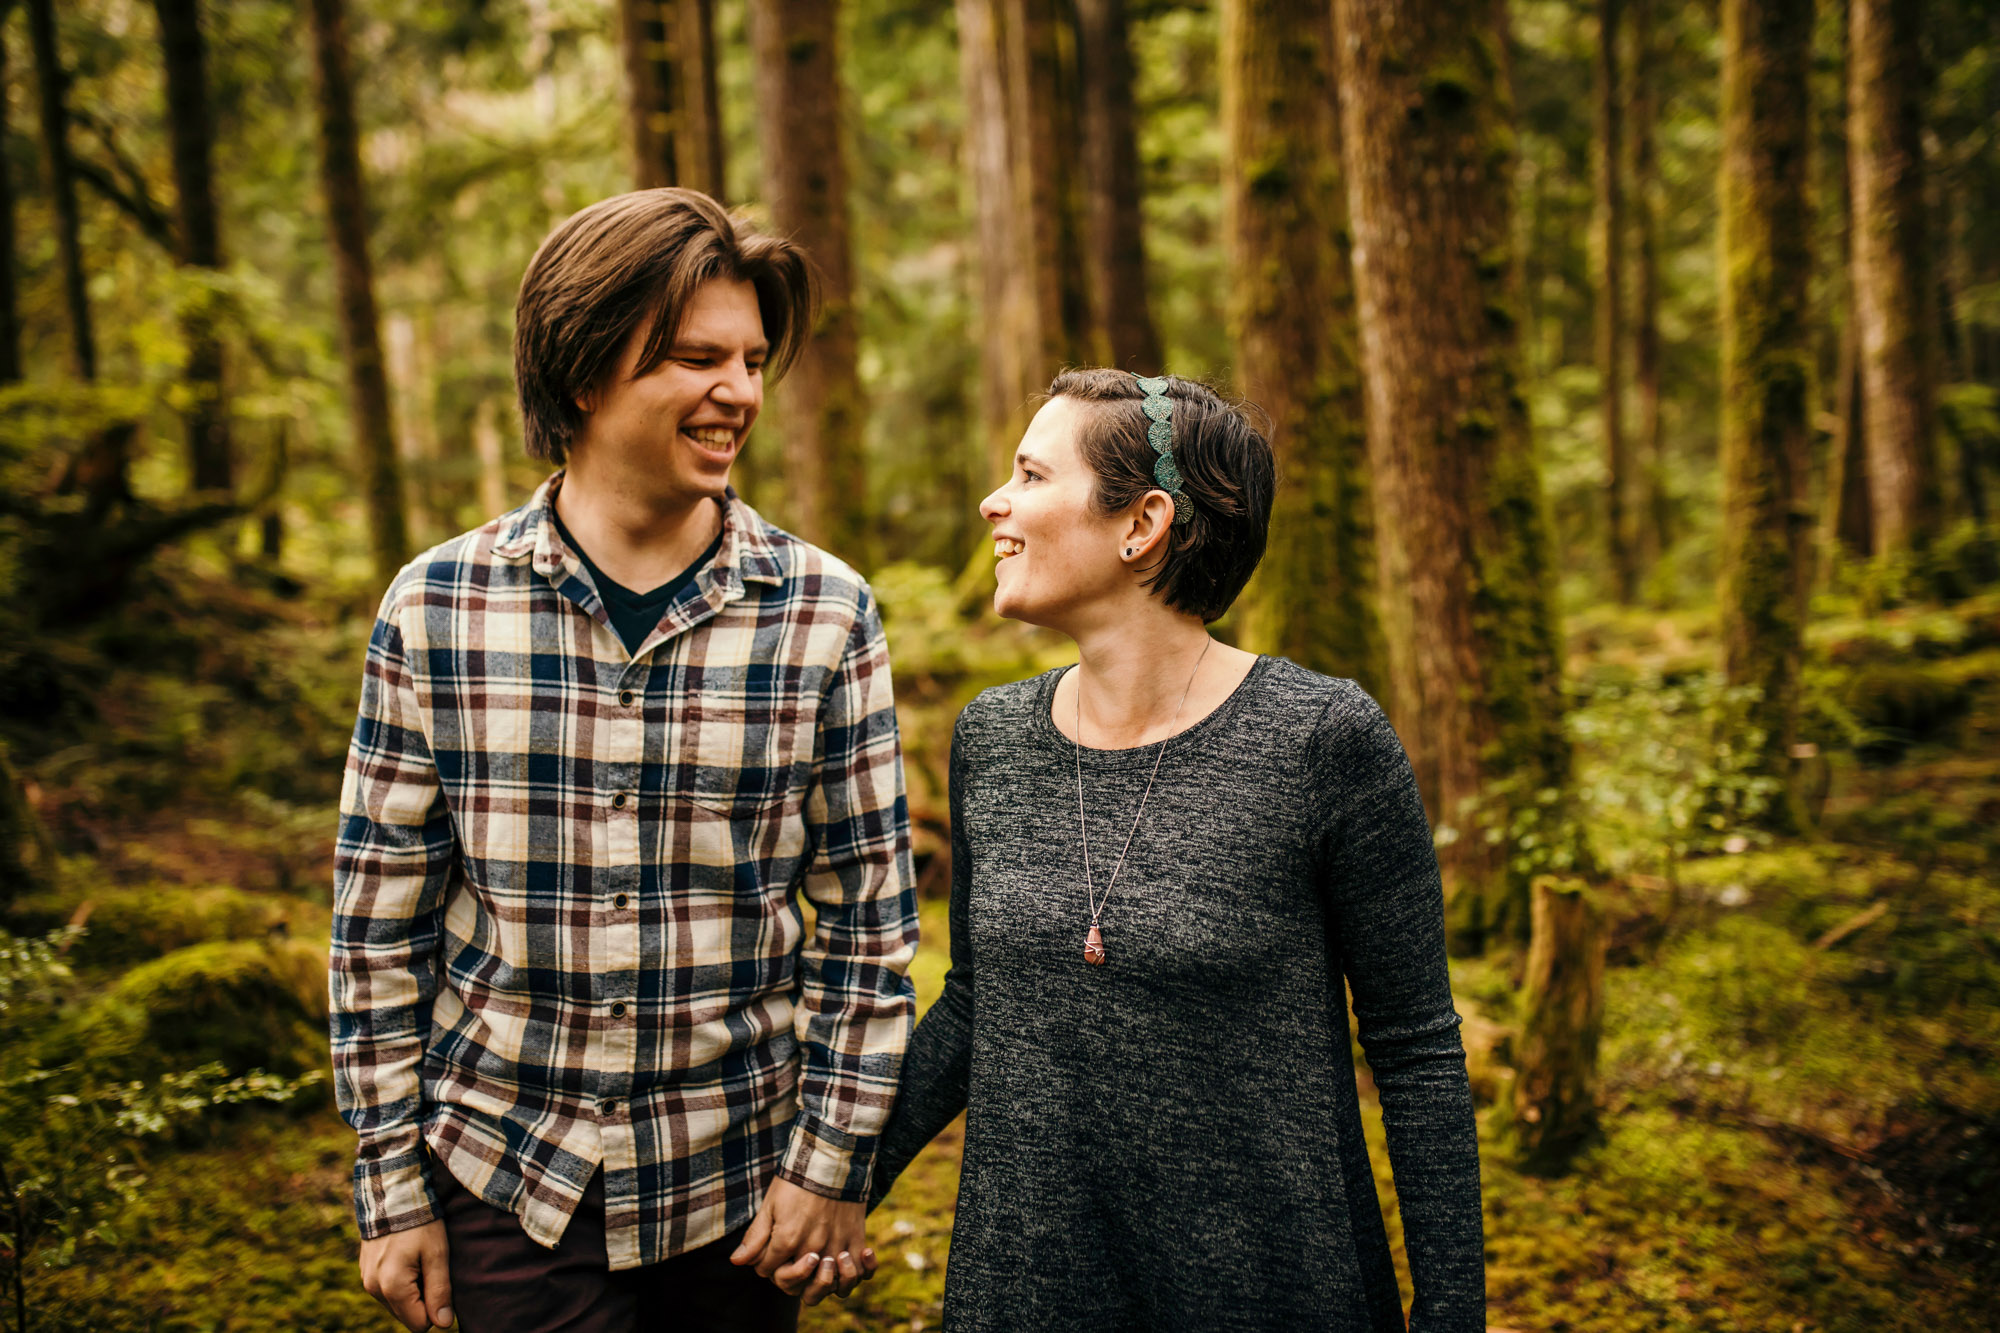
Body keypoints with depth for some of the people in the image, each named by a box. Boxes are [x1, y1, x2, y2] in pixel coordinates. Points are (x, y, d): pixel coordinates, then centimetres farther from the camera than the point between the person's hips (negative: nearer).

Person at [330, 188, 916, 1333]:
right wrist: (394, 1191, 0)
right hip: (508, 1178, 0)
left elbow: (871, 908, -2)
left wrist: (831, 1162, -3)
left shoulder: (825, 613, -8)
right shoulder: (437, 606, -7)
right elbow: (380, 918, -1)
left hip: (742, 1178, 1)